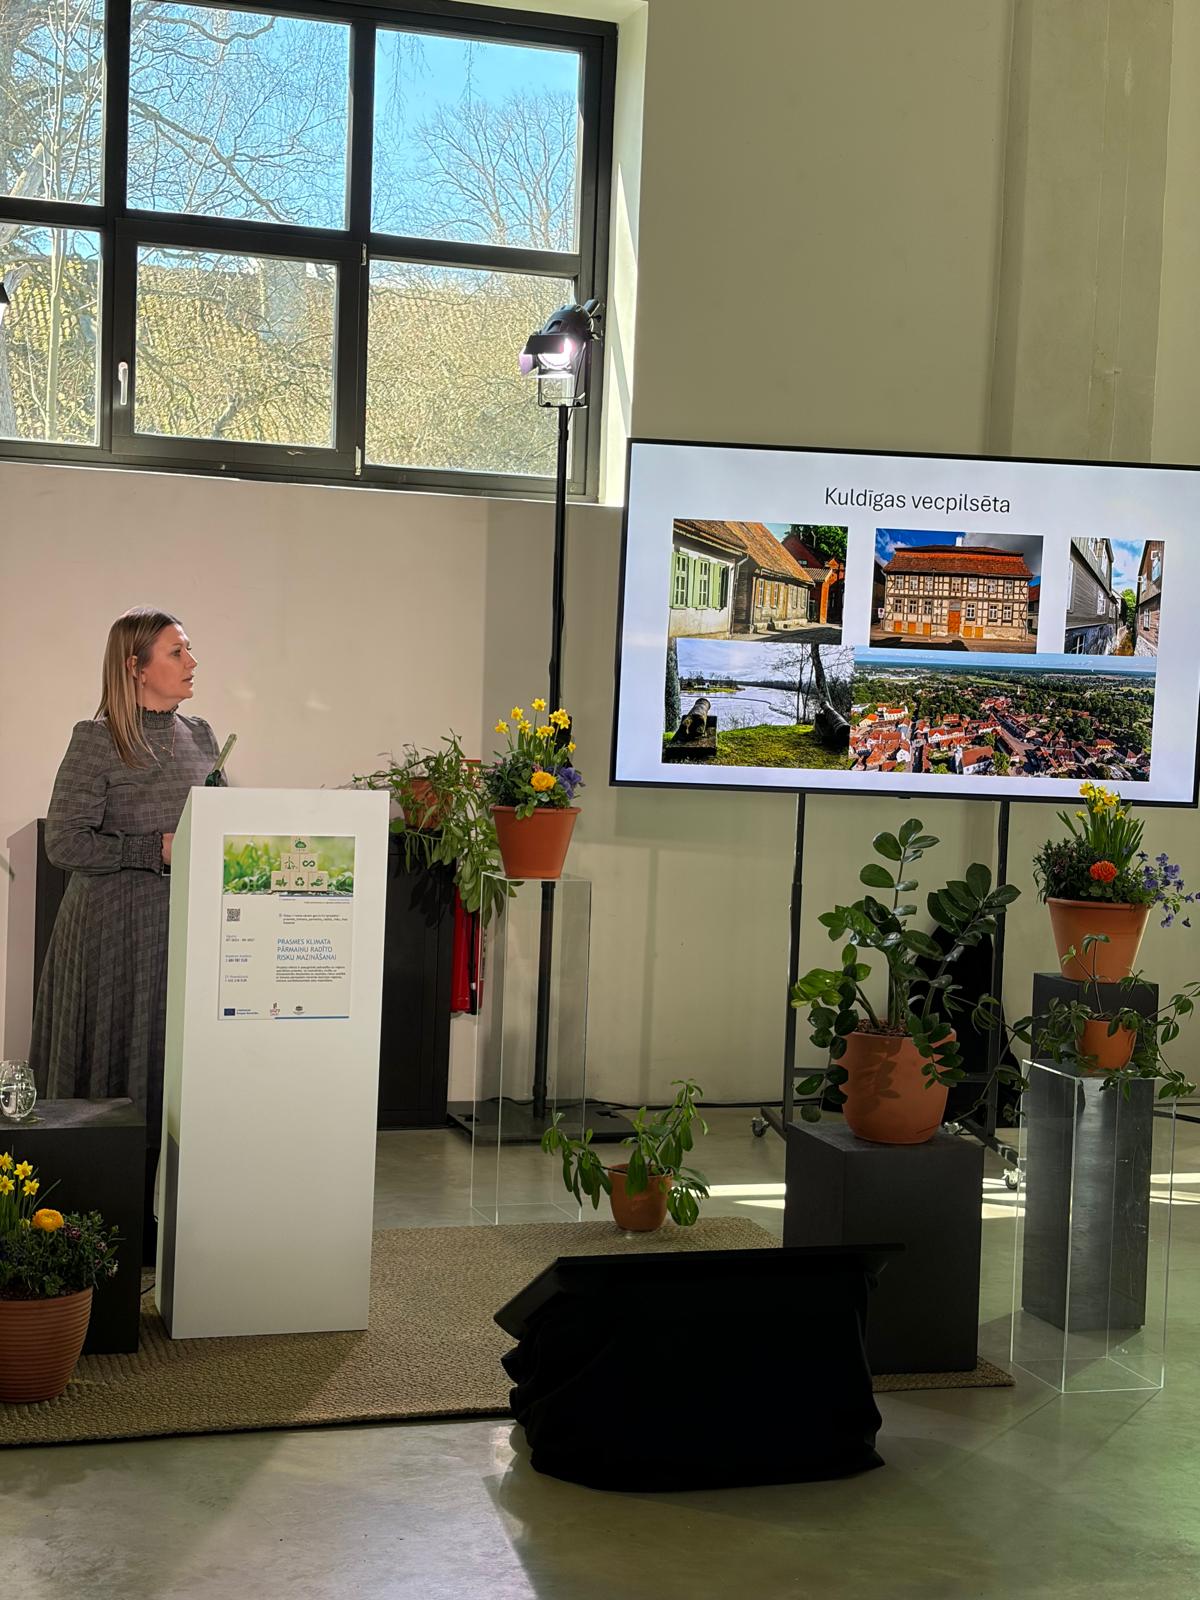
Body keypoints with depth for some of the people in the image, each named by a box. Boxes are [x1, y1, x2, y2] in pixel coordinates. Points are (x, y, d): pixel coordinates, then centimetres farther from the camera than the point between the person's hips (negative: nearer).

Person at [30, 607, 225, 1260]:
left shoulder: (200, 736, 11)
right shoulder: (98, 740, -8)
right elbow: (64, 843, -13)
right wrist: (157, 850, -17)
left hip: (185, 925, 6)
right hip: (113, 929, -5)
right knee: (116, 1072, 0)